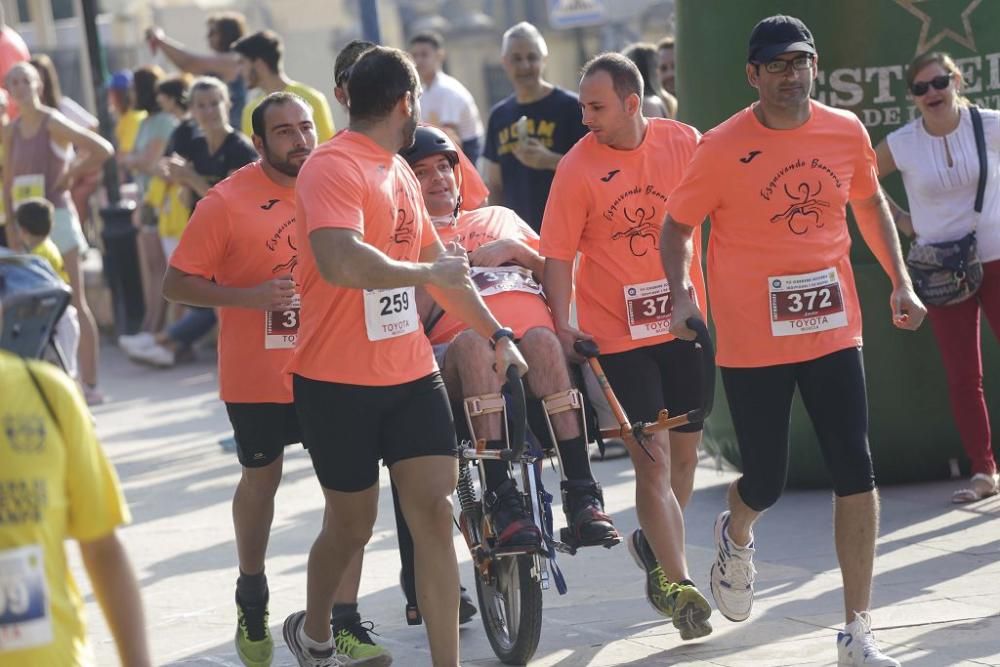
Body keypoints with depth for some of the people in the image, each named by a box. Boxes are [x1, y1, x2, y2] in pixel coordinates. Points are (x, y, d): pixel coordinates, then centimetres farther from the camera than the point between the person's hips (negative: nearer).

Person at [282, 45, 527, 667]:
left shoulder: (400, 171, 14)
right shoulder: (333, 167, -15)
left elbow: (443, 265, 25)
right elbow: (340, 262, -31)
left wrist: (498, 334, 25)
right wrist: (426, 272, -18)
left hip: (411, 374, 7)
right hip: (339, 382, -7)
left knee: (435, 514, -4)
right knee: (352, 524, 8)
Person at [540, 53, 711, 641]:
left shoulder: (683, 144, -2)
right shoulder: (577, 168, -8)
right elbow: (559, 254, -8)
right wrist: (561, 324, -17)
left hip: (683, 325, 3)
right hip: (618, 333, -3)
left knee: (684, 452, 14)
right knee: (652, 459, -7)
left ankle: (655, 547, 38)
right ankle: (679, 585, -4)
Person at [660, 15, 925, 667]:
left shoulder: (846, 131, 1)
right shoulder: (723, 147, -9)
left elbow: (870, 204, 18)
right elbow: (678, 225, -1)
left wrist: (901, 282, 11)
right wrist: (680, 295, -17)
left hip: (833, 330, 3)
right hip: (753, 340, -3)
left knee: (856, 473, -5)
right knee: (765, 483, 5)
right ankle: (736, 536, 45)